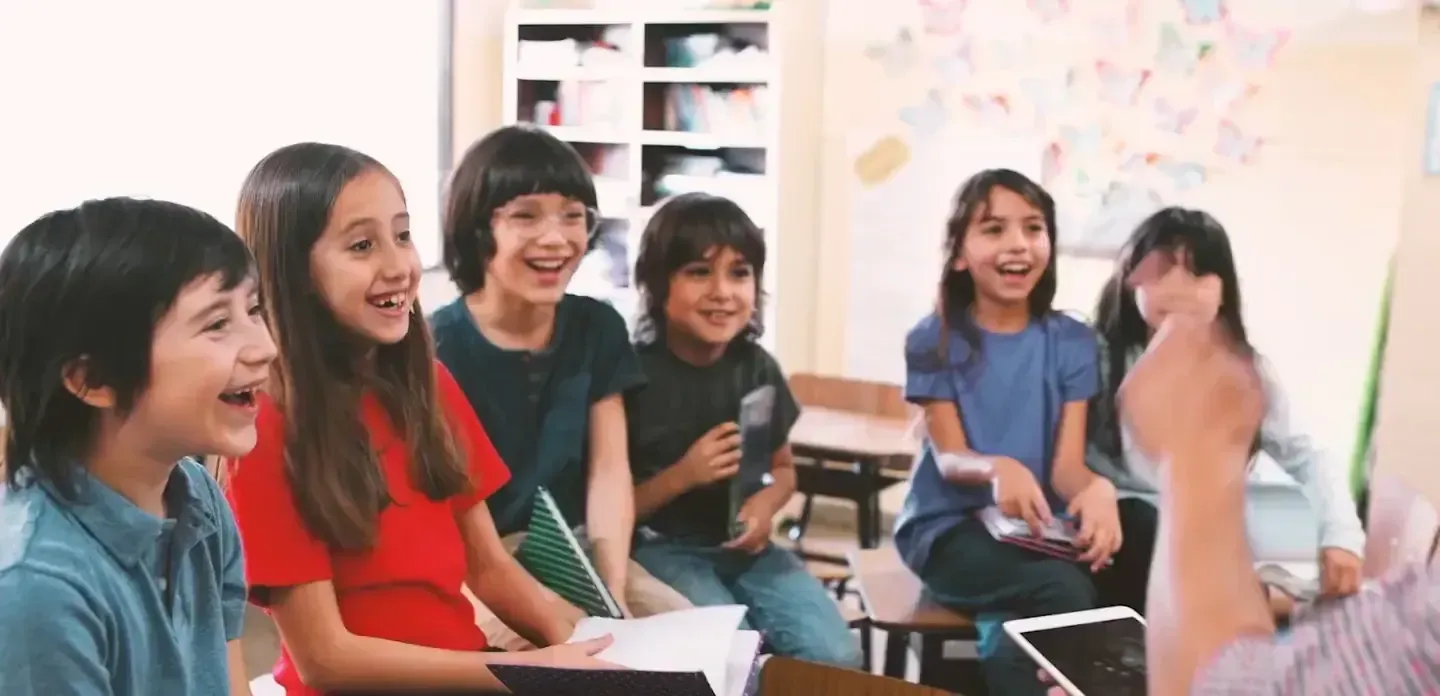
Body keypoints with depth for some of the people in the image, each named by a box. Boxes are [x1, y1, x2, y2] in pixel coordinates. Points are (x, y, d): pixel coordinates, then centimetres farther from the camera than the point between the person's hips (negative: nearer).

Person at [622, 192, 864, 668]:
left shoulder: (758, 368, 2)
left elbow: (784, 468, 17)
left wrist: (766, 504, -6)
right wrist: (681, 476, -23)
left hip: (744, 545, 5)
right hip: (661, 547, -5)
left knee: (836, 655, -12)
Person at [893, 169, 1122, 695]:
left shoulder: (1071, 342, 4)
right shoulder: (934, 342, -2)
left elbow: (1067, 464, -3)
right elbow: (949, 458, -8)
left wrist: (1098, 489, -28)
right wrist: (998, 469, -32)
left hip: (1036, 529, 3)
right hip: (949, 528, -2)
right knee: (1065, 591, -30)